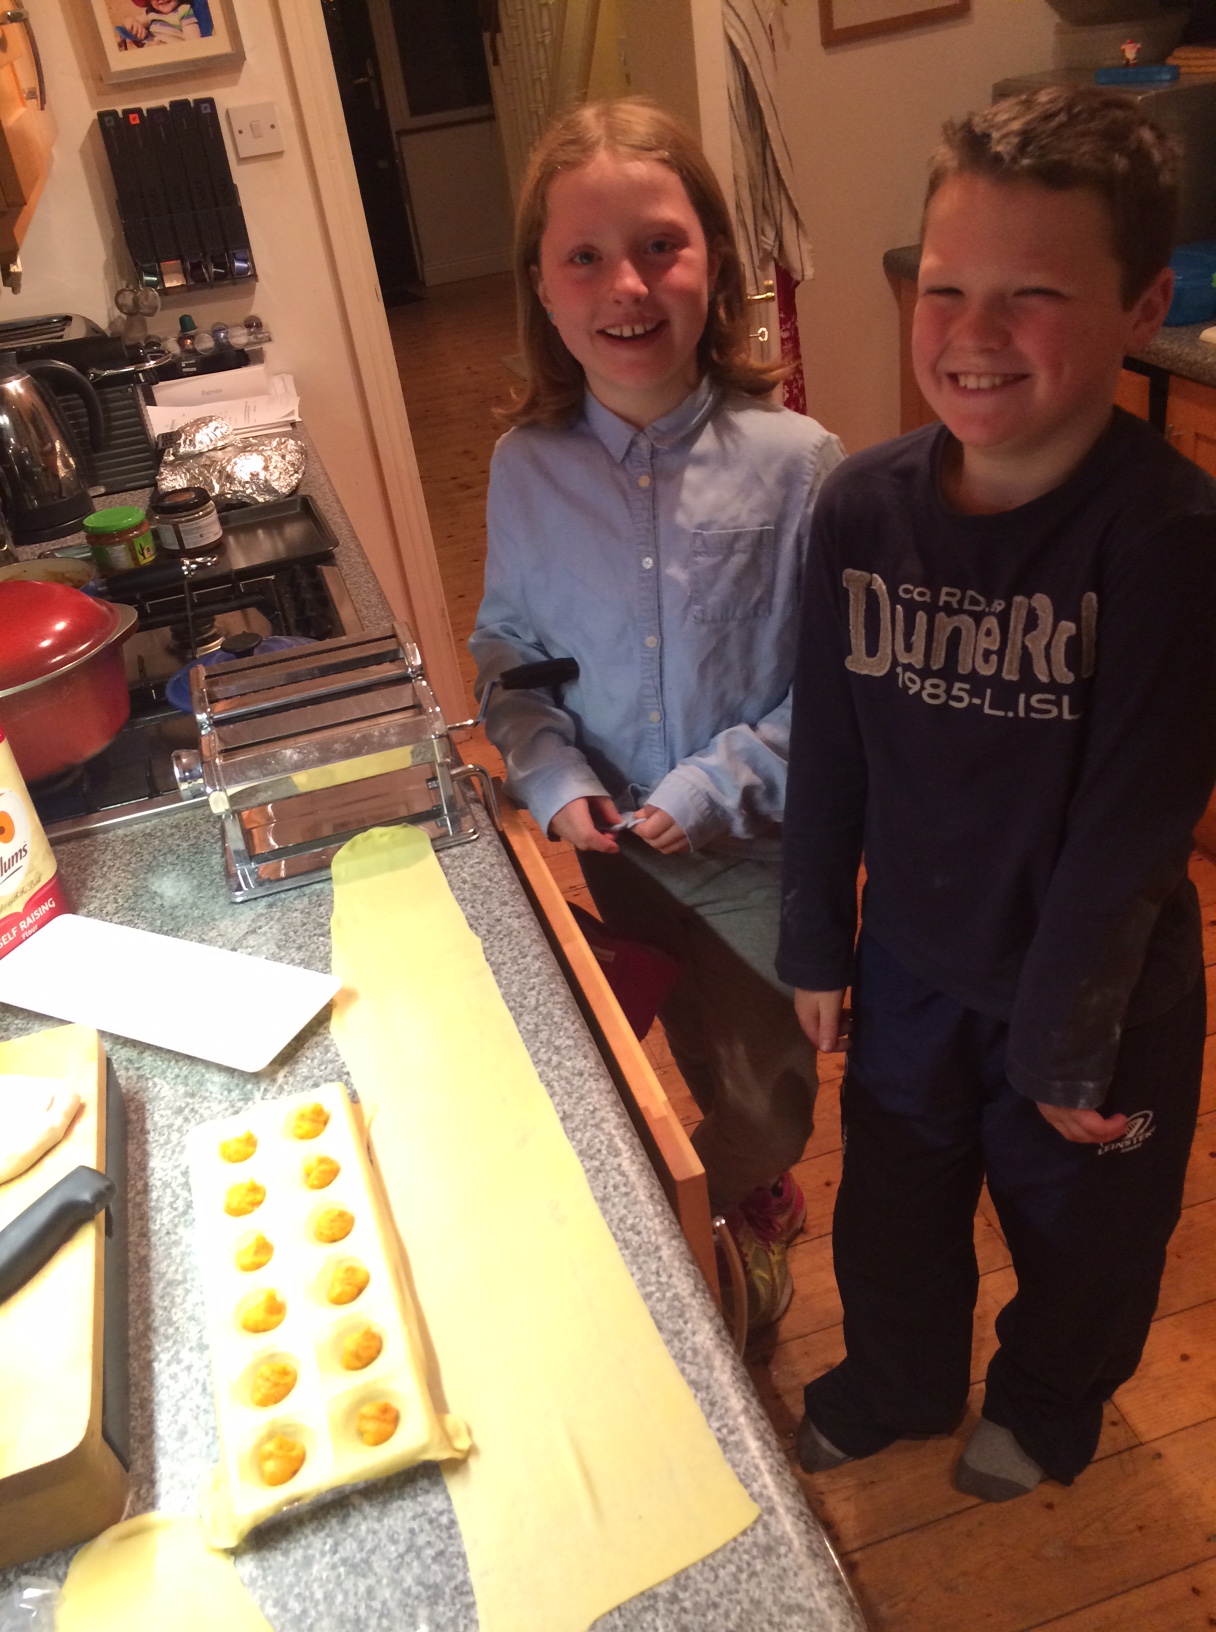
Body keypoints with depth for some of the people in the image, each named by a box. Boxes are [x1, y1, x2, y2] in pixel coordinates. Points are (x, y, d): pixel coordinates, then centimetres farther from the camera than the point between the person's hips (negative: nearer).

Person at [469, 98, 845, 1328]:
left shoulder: (793, 461, -17)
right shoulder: (526, 467, -8)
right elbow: (506, 652, 2)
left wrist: (723, 785, -20)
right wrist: (554, 778, -13)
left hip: (758, 854, -1)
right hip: (606, 851, 2)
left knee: (759, 1078, 22)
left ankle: (749, 1218, 55)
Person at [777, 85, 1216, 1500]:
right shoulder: (862, 506, -13)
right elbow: (827, 747, -4)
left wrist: (1067, 1042, -15)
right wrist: (816, 946, 4)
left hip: (1096, 992, -3)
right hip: (910, 965, 4)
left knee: (1080, 1223, 24)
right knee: (890, 1203, 26)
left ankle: (1048, 1399, 58)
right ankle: (897, 1382, 58)